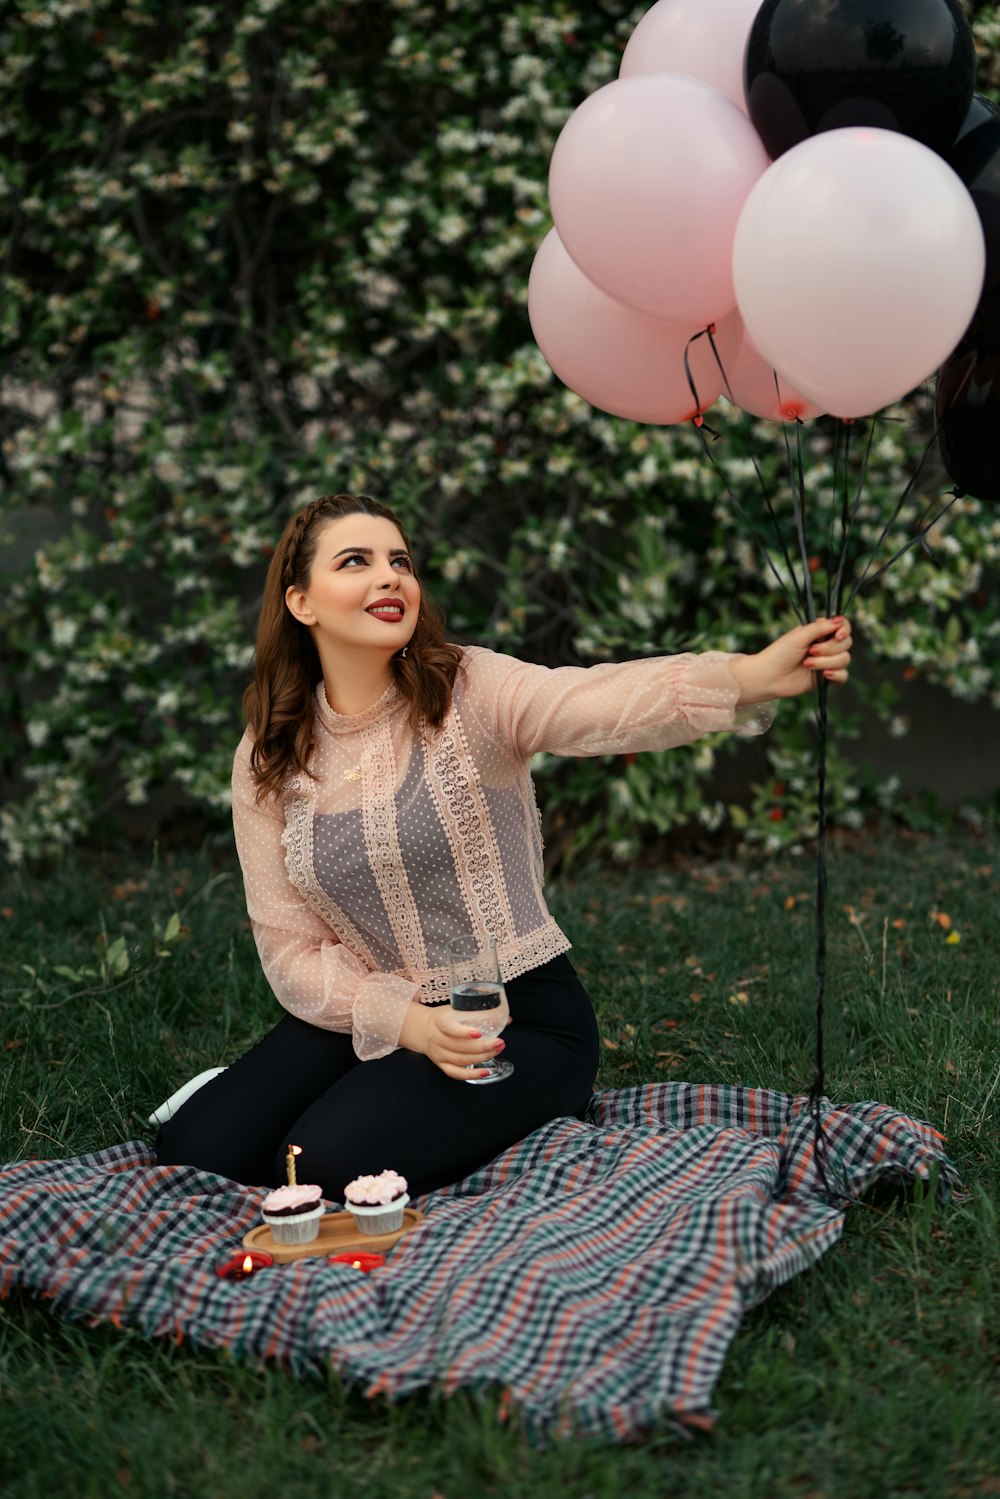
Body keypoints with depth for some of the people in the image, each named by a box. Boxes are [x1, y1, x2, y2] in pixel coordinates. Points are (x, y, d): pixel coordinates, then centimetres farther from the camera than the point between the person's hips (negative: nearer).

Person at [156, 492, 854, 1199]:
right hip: (370, 1016, 4)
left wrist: (754, 675, -53)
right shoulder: (267, 761, -2)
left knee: (335, 1159, -24)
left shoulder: (469, 690, -12)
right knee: (196, 1147, -12)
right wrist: (408, 1022, -21)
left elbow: (604, 699, -33)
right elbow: (293, 951, -3)